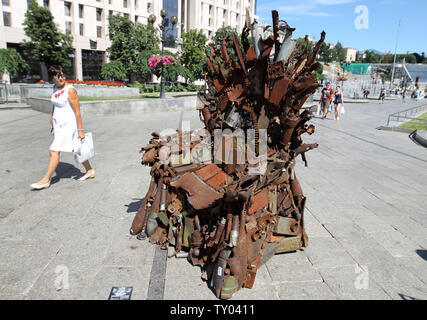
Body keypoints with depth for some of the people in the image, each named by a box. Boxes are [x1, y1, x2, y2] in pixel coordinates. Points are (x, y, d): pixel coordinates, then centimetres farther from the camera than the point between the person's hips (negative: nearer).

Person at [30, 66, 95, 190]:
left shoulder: (70, 90, -16)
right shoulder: (55, 88, 7)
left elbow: (77, 112, -16)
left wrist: (80, 130, -16)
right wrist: (53, 117, 31)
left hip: (68, 124, -8)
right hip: (58, 124, 8)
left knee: (54, 151, -8)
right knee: (75, 149, 14)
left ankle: (46, 180, 3)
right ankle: (90, 171, 28)